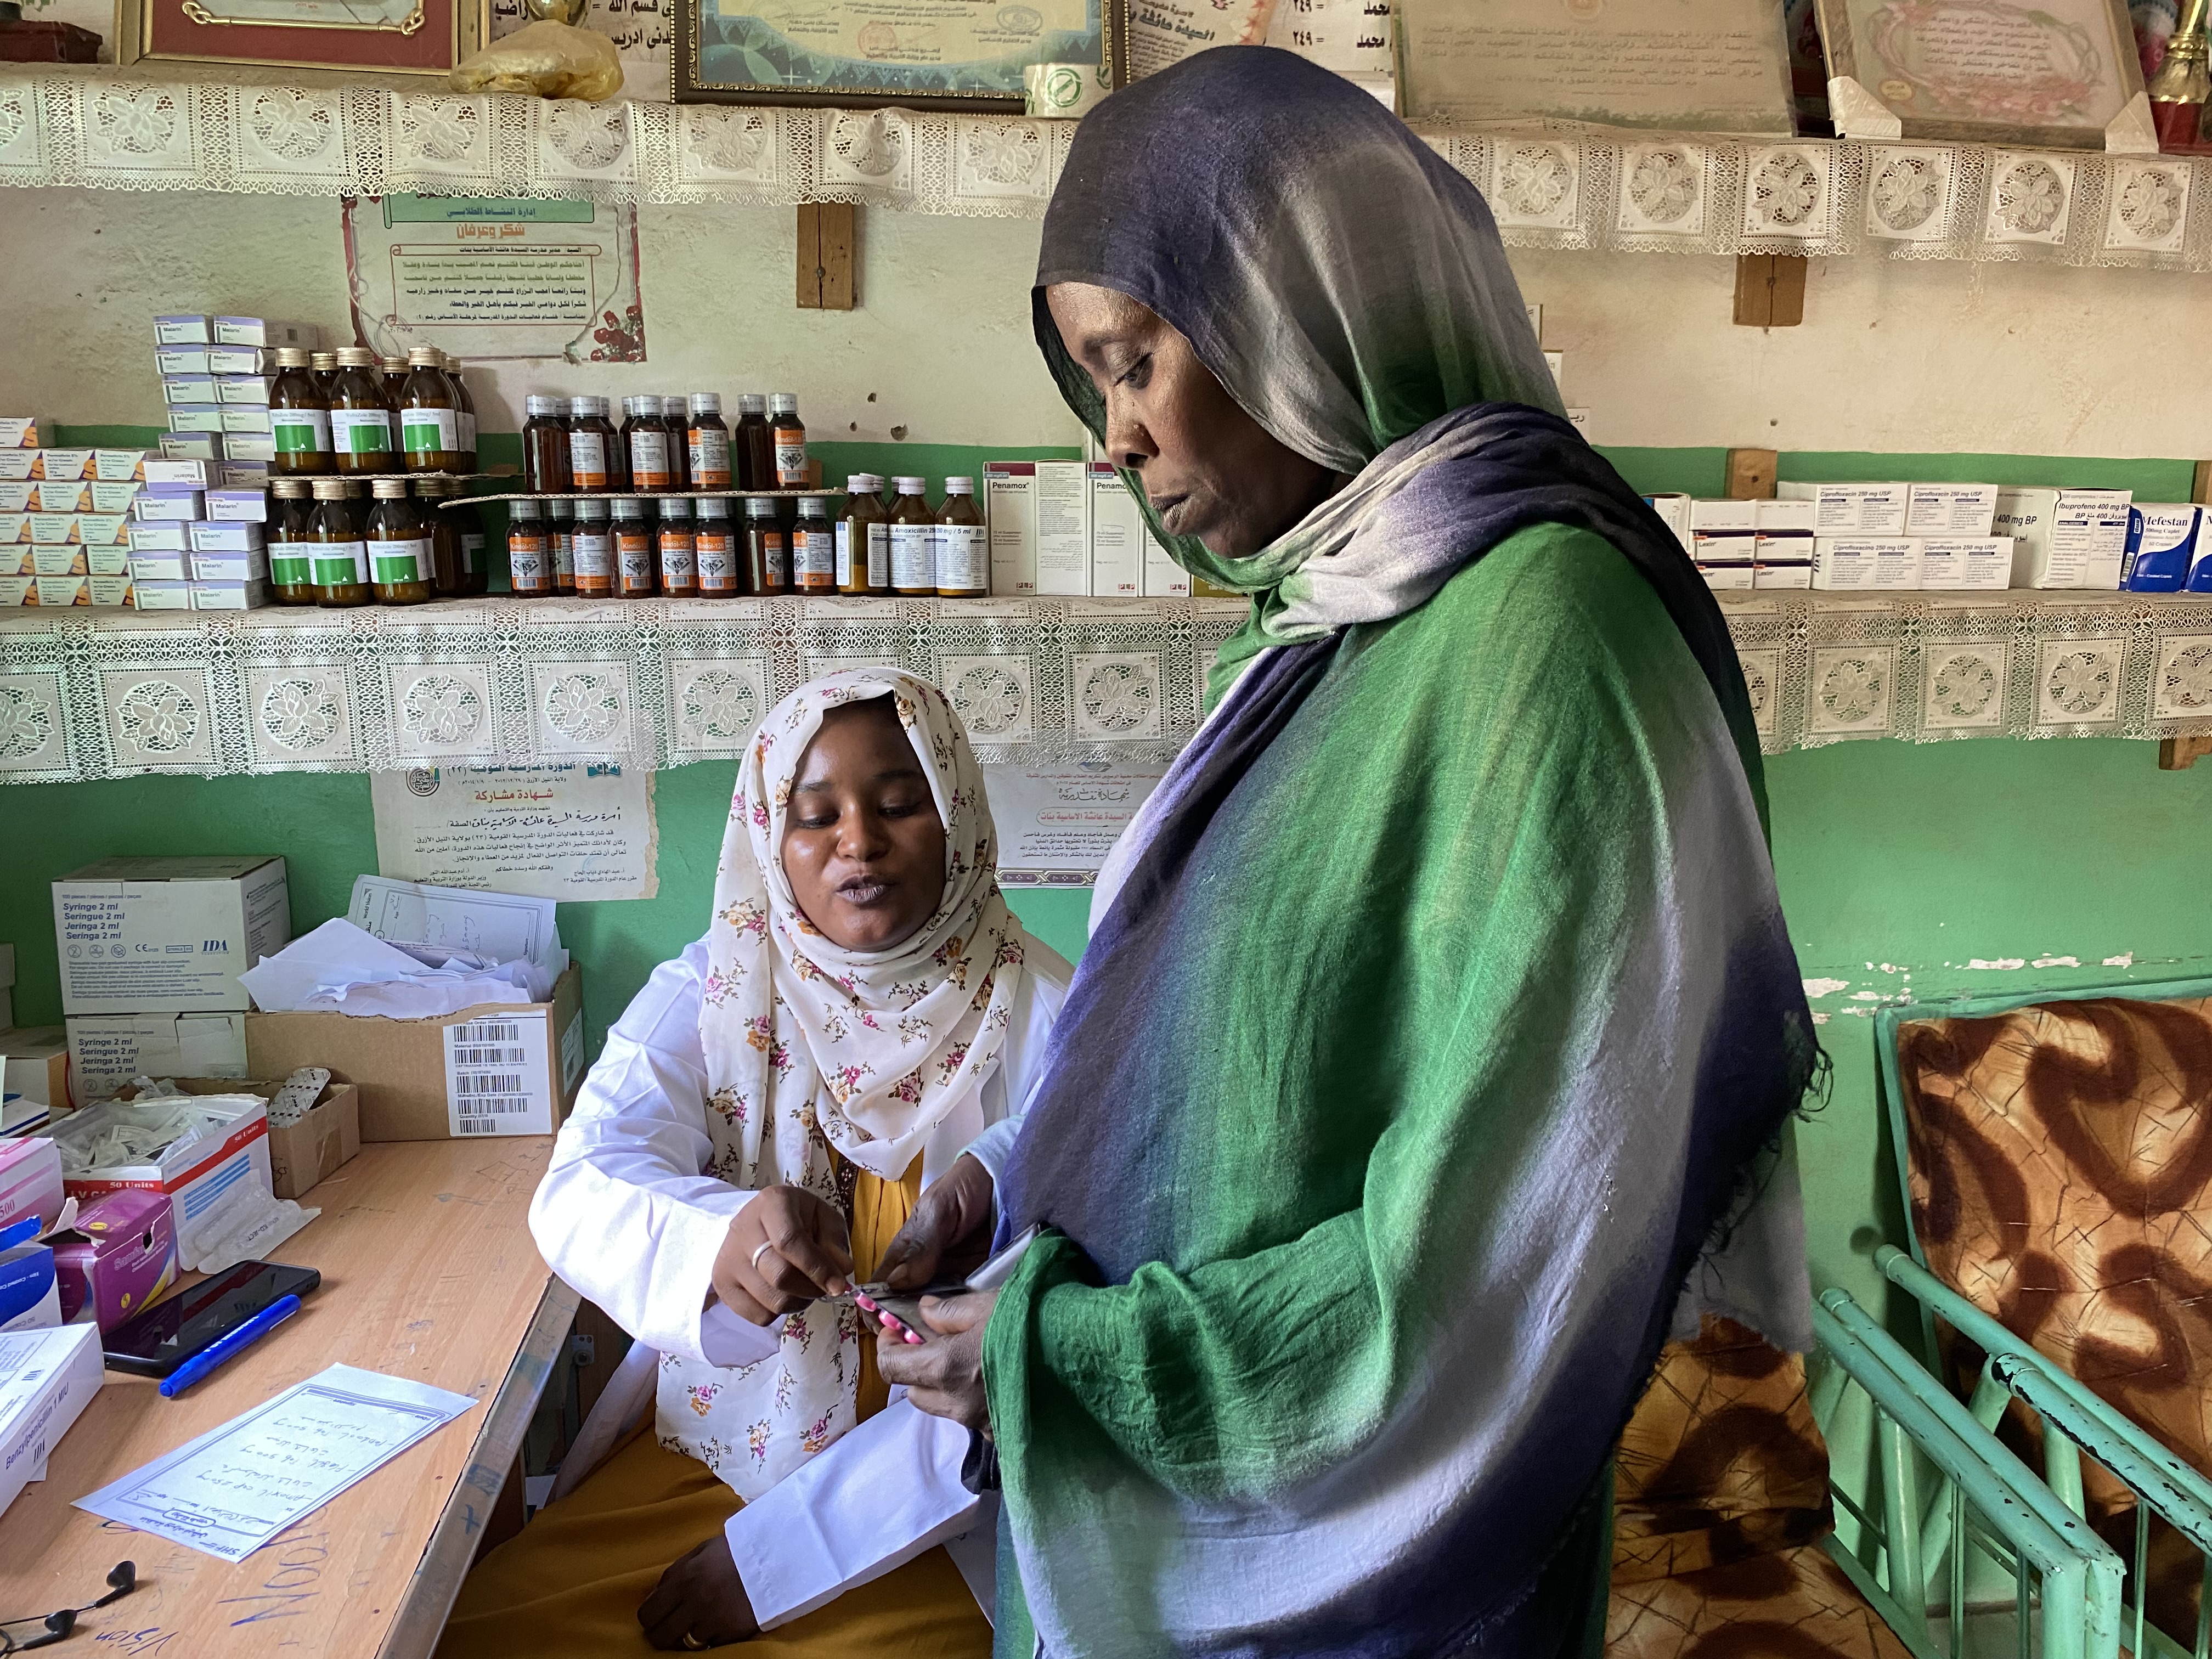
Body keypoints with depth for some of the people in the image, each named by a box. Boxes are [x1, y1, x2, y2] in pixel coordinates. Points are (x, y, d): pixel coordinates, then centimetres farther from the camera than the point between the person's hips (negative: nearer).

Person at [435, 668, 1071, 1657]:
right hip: (716, 1452, 3)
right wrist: (721, 1243, -40)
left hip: (942, 1503, -2)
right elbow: (581, 1193, -17)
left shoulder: (1046, 1023, -11)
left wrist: (779, 1549, -16)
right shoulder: (710, 993, -2)